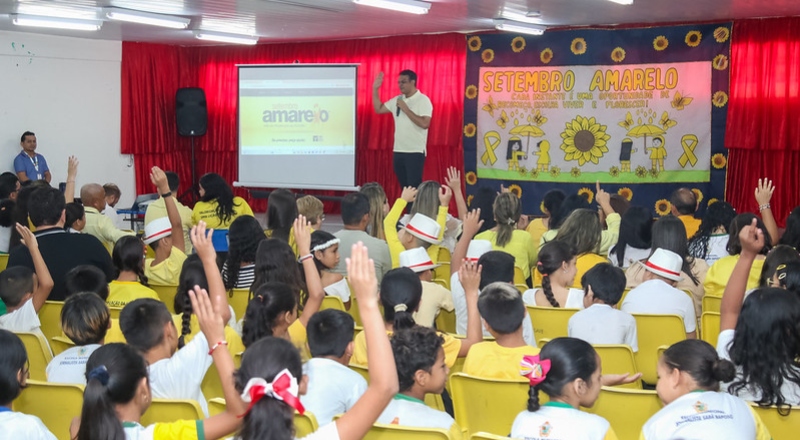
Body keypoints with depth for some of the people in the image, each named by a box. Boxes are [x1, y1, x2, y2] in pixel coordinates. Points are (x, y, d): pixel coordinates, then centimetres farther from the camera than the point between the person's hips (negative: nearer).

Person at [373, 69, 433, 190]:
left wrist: (406, 109, -19)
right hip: (398, 151, 7)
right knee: (404, 187, 11)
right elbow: (378, 109, 17)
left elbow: (425, 124, -21)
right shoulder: (397, 100, 11)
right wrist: (375, 89, 8)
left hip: (415, 152, -7)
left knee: (414, 188, -8)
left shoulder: (423, 100, -9)